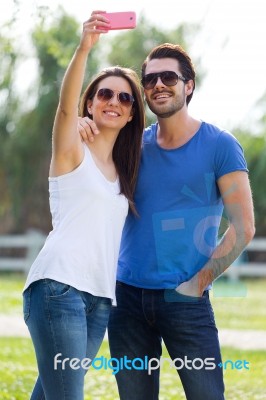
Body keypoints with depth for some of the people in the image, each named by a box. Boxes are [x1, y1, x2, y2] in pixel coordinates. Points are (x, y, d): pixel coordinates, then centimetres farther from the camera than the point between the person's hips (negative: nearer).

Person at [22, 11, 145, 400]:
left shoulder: (124, 169, 21)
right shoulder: (73, 151, 3)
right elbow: (66, 105, -16)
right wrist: (84, 48, -32)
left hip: (101, 298, 6)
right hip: (59, 286, -6)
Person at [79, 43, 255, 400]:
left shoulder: (219, 146, -3)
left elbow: (243, 228, -5)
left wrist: (198, 283, -9)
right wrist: (82, 133, -6)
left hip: (185, 300, -4)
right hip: (128, 296, 4)